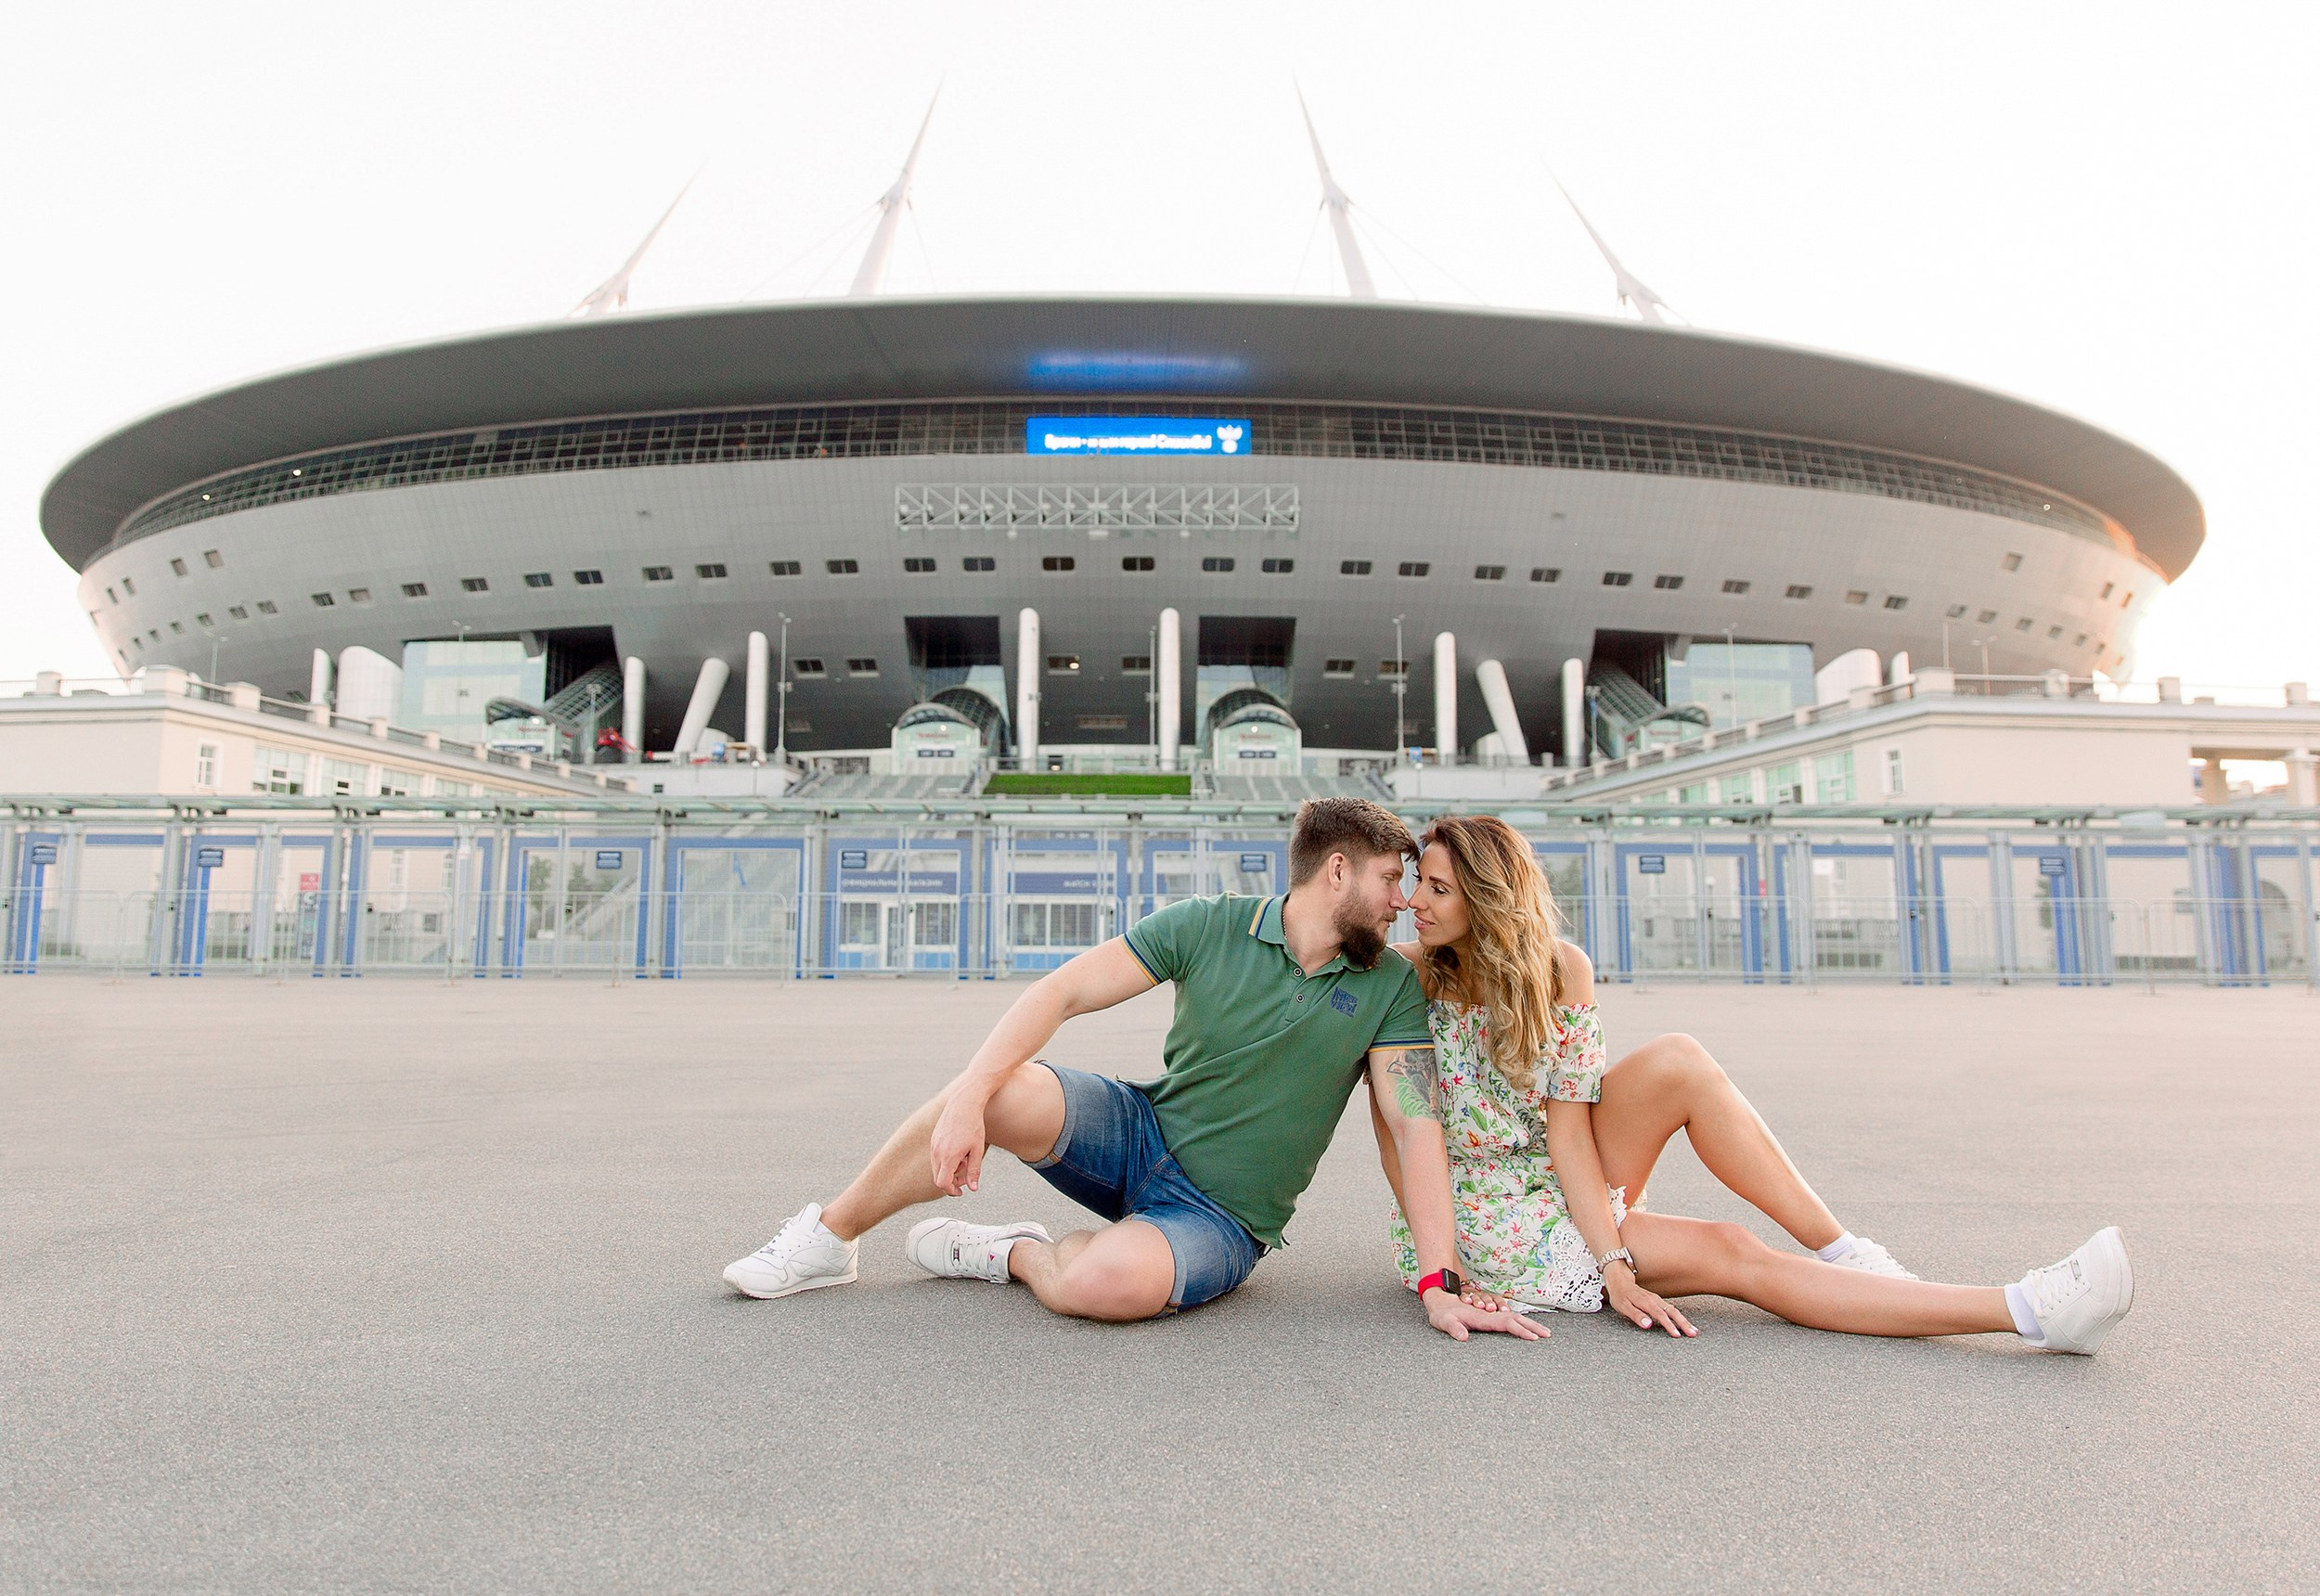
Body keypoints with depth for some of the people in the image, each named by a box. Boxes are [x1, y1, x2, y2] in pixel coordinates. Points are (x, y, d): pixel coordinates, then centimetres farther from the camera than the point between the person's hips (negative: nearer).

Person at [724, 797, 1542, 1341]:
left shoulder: (1390, 987, -3)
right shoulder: (1208, 927, -7)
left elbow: (1415, 1127, -6)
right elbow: (1061, 991, -13)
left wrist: (1440, 1282, -16)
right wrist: (968, 1097, -26)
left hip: (1223, 1218, -1)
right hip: (1141, 1132, 1)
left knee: (1116, 1280, -36)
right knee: (1004, 1092, -30)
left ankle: (1014, 1251, -1)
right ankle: (827, 1238, -6)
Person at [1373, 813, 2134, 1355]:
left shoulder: (1557, 969, -8)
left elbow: (1566, 1123, -10)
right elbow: (1395, 1133, -12)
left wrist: (1612, 1262, -19)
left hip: (1563, 1190, 3)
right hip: (1480, 1224, -3)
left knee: (1677, 1062, -24)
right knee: (1730, 1255, -22)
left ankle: (1846, 1254, -16)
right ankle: (2024, 1309, -21)